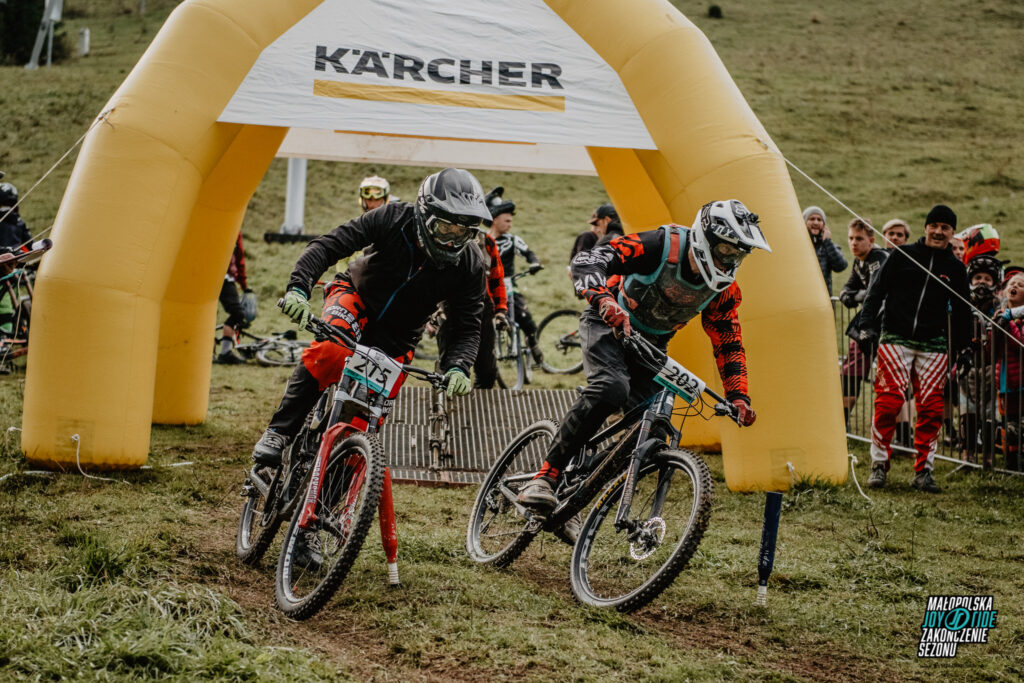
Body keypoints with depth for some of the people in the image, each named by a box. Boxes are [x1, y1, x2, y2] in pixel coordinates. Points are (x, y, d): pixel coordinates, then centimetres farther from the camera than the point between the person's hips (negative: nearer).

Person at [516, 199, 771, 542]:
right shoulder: (661, 245, -27)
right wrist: (604, 299, -54)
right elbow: (587, 261, -35)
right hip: (608, 324, -6)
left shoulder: (723, 288, -10)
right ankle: (545, 477, -30)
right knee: (610, 388, -35)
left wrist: (738, 397, -12)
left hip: (651, 345, 6)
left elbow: (728, 345, 0)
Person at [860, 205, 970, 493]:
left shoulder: (955, 268, 11)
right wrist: (869, 327, -6)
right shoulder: (903, 255, 4)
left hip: (933, 347, 2)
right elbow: (877, 291, 5)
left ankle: (924, 470, 8)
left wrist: (959, 350, 12)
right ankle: (879, 464, 3)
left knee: (931, 409, -1)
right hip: (895, 340, -2)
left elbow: (962, 313, 17)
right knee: (888, 402, -10)